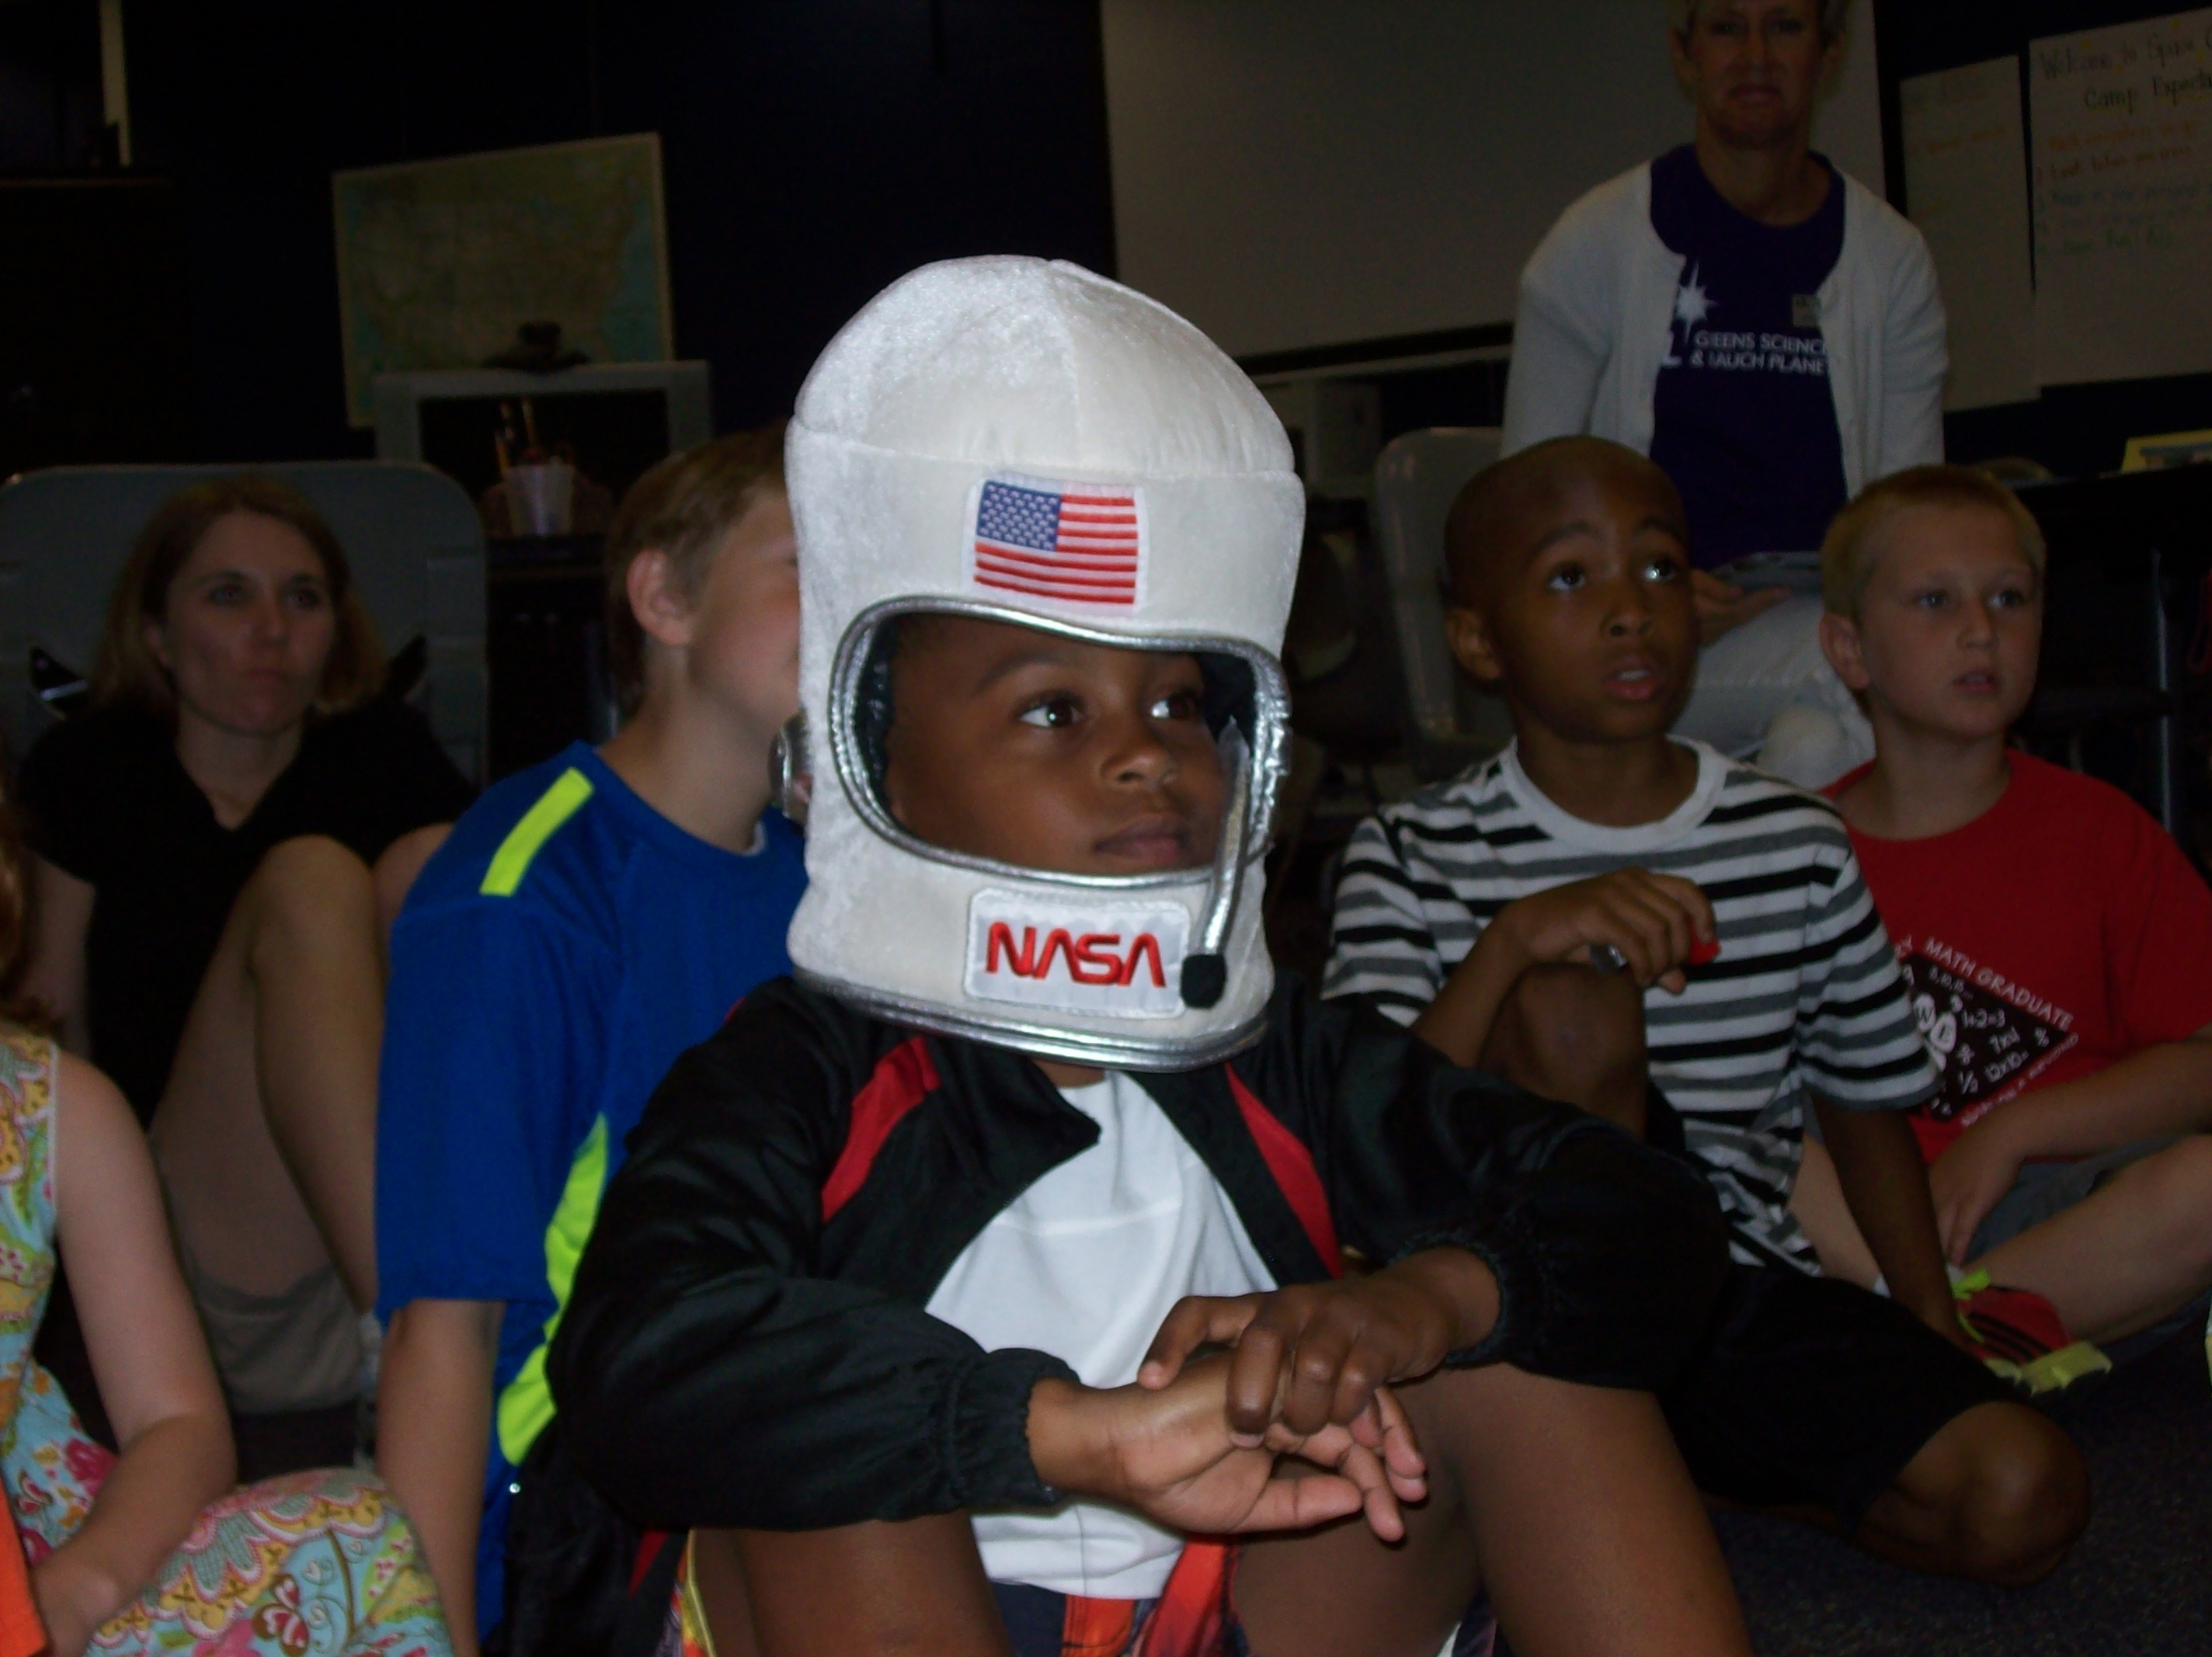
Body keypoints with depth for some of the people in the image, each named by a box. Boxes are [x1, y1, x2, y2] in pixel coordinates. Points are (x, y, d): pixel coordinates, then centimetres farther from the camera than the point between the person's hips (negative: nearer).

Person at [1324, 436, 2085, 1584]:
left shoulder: (1797, 845, 6)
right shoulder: (1412, 858, -3)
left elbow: (1865, 1103, 16)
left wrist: (1940, 1345, 6)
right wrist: (1512, 939, -30)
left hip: (1746, 1287, 3)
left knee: (2023, 1500, -19)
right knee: (1565, 1008, -29)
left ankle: (1697, 1456, 5)